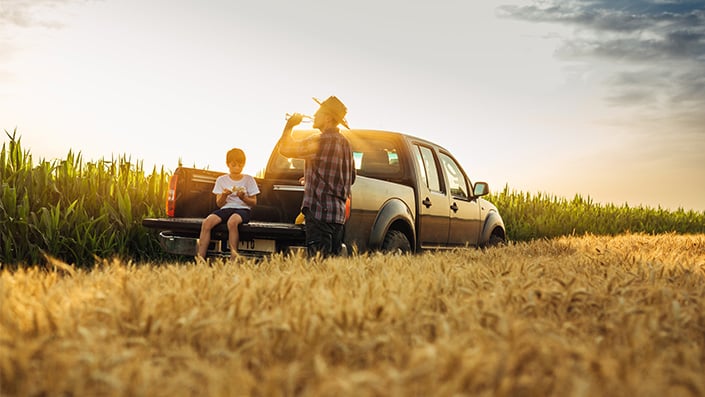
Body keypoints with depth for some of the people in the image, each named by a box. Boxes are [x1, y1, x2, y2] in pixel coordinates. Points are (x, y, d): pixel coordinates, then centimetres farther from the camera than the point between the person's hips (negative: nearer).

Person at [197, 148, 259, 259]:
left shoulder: (249, 179, 8)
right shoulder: (221, 180, 13)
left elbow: (254, 203, 6)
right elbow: (219, 203, 9)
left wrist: (243, 197, -13)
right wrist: (224, 195, -12)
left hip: (243, 209, -3)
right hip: (225, 208, 3)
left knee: (232, 221, -39)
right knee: (206, 222, -27)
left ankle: (234, 258, -34)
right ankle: (200, 258, -30)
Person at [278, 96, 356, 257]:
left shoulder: (321, 141, -12)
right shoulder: (344, 143, 16)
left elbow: (285, 149, -12)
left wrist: (289, 125, 4)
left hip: (319, 212, -9)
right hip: (338, 213, 9)